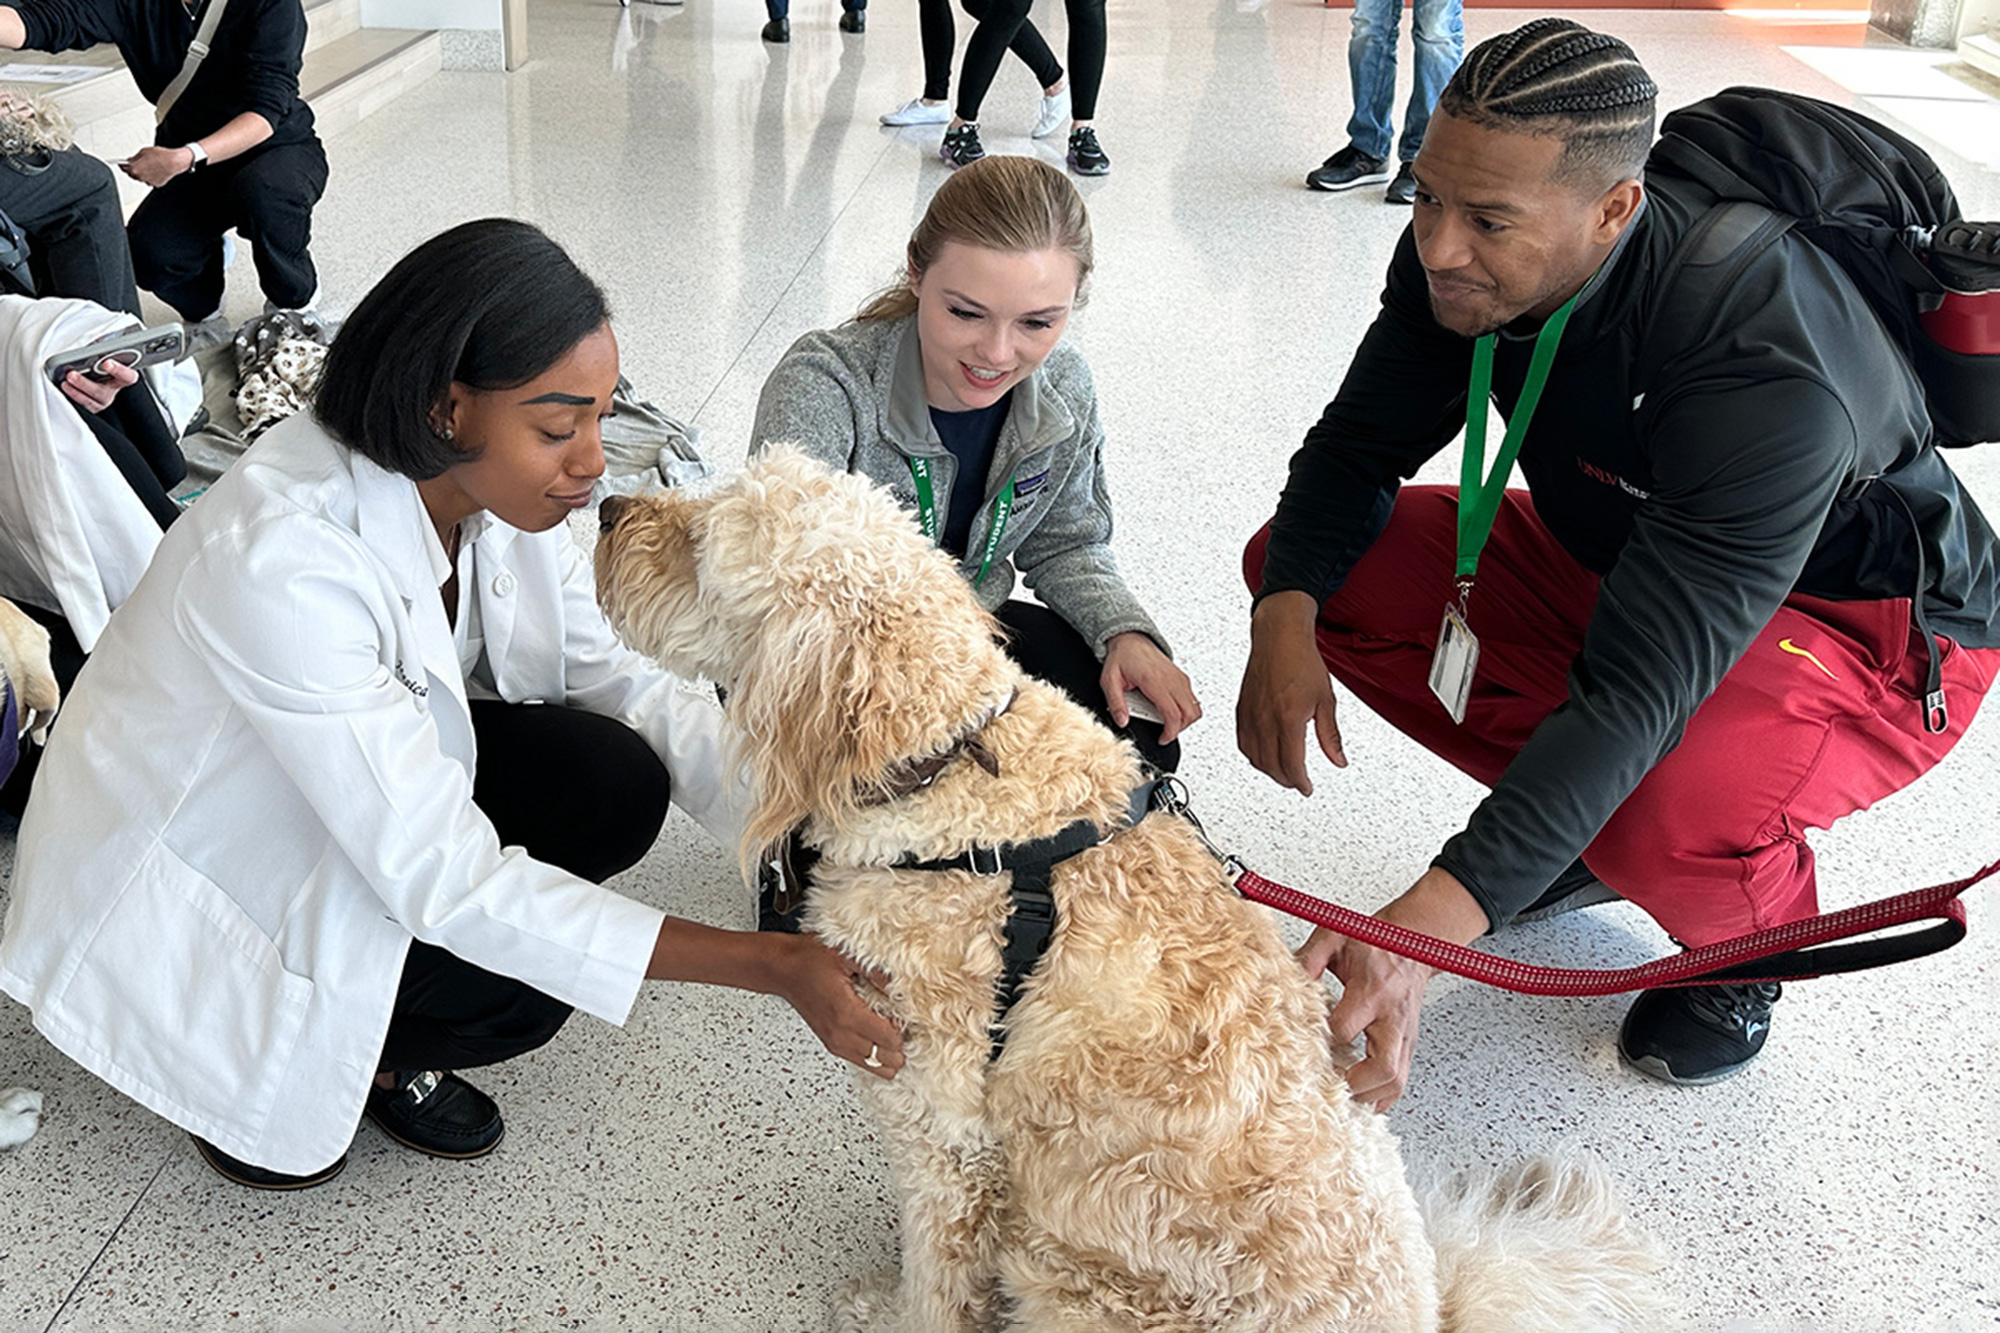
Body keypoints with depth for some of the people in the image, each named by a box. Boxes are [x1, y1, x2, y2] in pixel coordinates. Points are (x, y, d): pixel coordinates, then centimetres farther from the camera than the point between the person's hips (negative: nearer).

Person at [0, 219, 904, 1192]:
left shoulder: (494, 486, -16)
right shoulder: (283, 559, -38)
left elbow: (604, 674, -6)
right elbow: (439, 877, -37)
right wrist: (769, 966, -38)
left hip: (378, 765, 7)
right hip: (191, 857, -7)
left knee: (617, 781, -16)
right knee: (511, 990, -24)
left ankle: (377, 1052, 6)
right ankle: (234, 1055, 6)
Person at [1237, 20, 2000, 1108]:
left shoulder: (1770, 384, -38)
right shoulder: (1464, 254, -18)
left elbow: (1637, 687, -42)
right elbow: (1359, 446, -6)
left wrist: (1423, 927, -50)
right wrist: (1287, 617, -28)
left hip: (1866, 629, -7)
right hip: (1617, 556, 7)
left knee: (1669, 817, -40)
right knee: (1311, 566, -9)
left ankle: (1750, 945, 1)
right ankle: (1576, 829, 8)